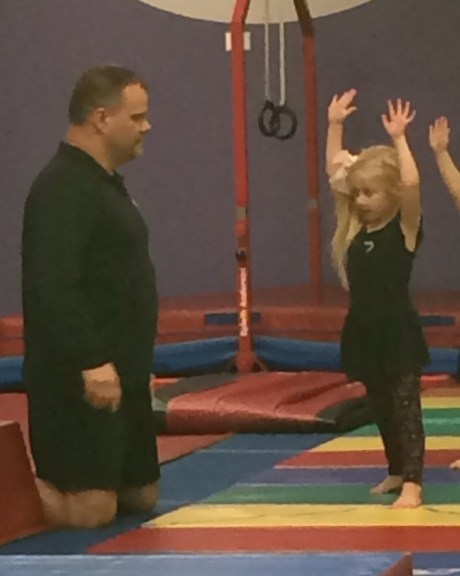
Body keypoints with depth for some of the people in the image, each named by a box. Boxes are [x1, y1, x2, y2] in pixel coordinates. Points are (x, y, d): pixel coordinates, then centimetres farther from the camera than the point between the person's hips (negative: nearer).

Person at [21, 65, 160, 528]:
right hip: (83, 379, -10)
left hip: (119, 374, 10)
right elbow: (53, 288, -26)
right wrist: (91, 363, -30)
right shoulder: (62, 188, -17)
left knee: (141, 497, 16)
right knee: (89, 510, -14)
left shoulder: (104, 183, 16)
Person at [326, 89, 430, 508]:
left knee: (405, 406, -5)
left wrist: (398, 139, -24)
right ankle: (398, 471, 27)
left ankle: (412, 483, -7)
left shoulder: (405, 226, -9)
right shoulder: (356, 226, 7)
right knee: (381, 408, 15)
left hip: (398, 331, -6)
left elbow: (412, 183, -27)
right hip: (364, 331, 6)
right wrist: (335, 126, 5)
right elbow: (336, 174, 8)